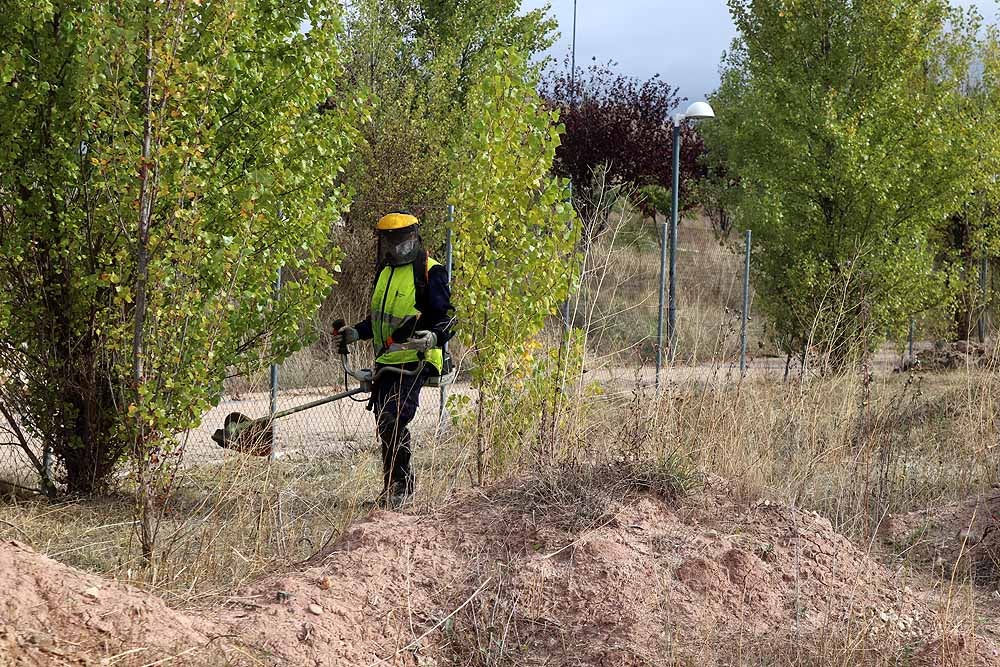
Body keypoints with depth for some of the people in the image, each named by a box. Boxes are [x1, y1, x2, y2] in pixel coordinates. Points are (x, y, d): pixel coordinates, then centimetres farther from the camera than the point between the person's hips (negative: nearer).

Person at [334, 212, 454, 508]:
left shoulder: (430, 272, -6)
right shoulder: (384, 273, 19)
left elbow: (445, 317, -10)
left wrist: (434, 336, -30)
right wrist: (355, 333, 16)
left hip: (414, 361, -8)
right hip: (386, 362, 8)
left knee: (394, 420, -18)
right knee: (385, 425, 9)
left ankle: (398, 484, -10)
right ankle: (398, 483, 21)